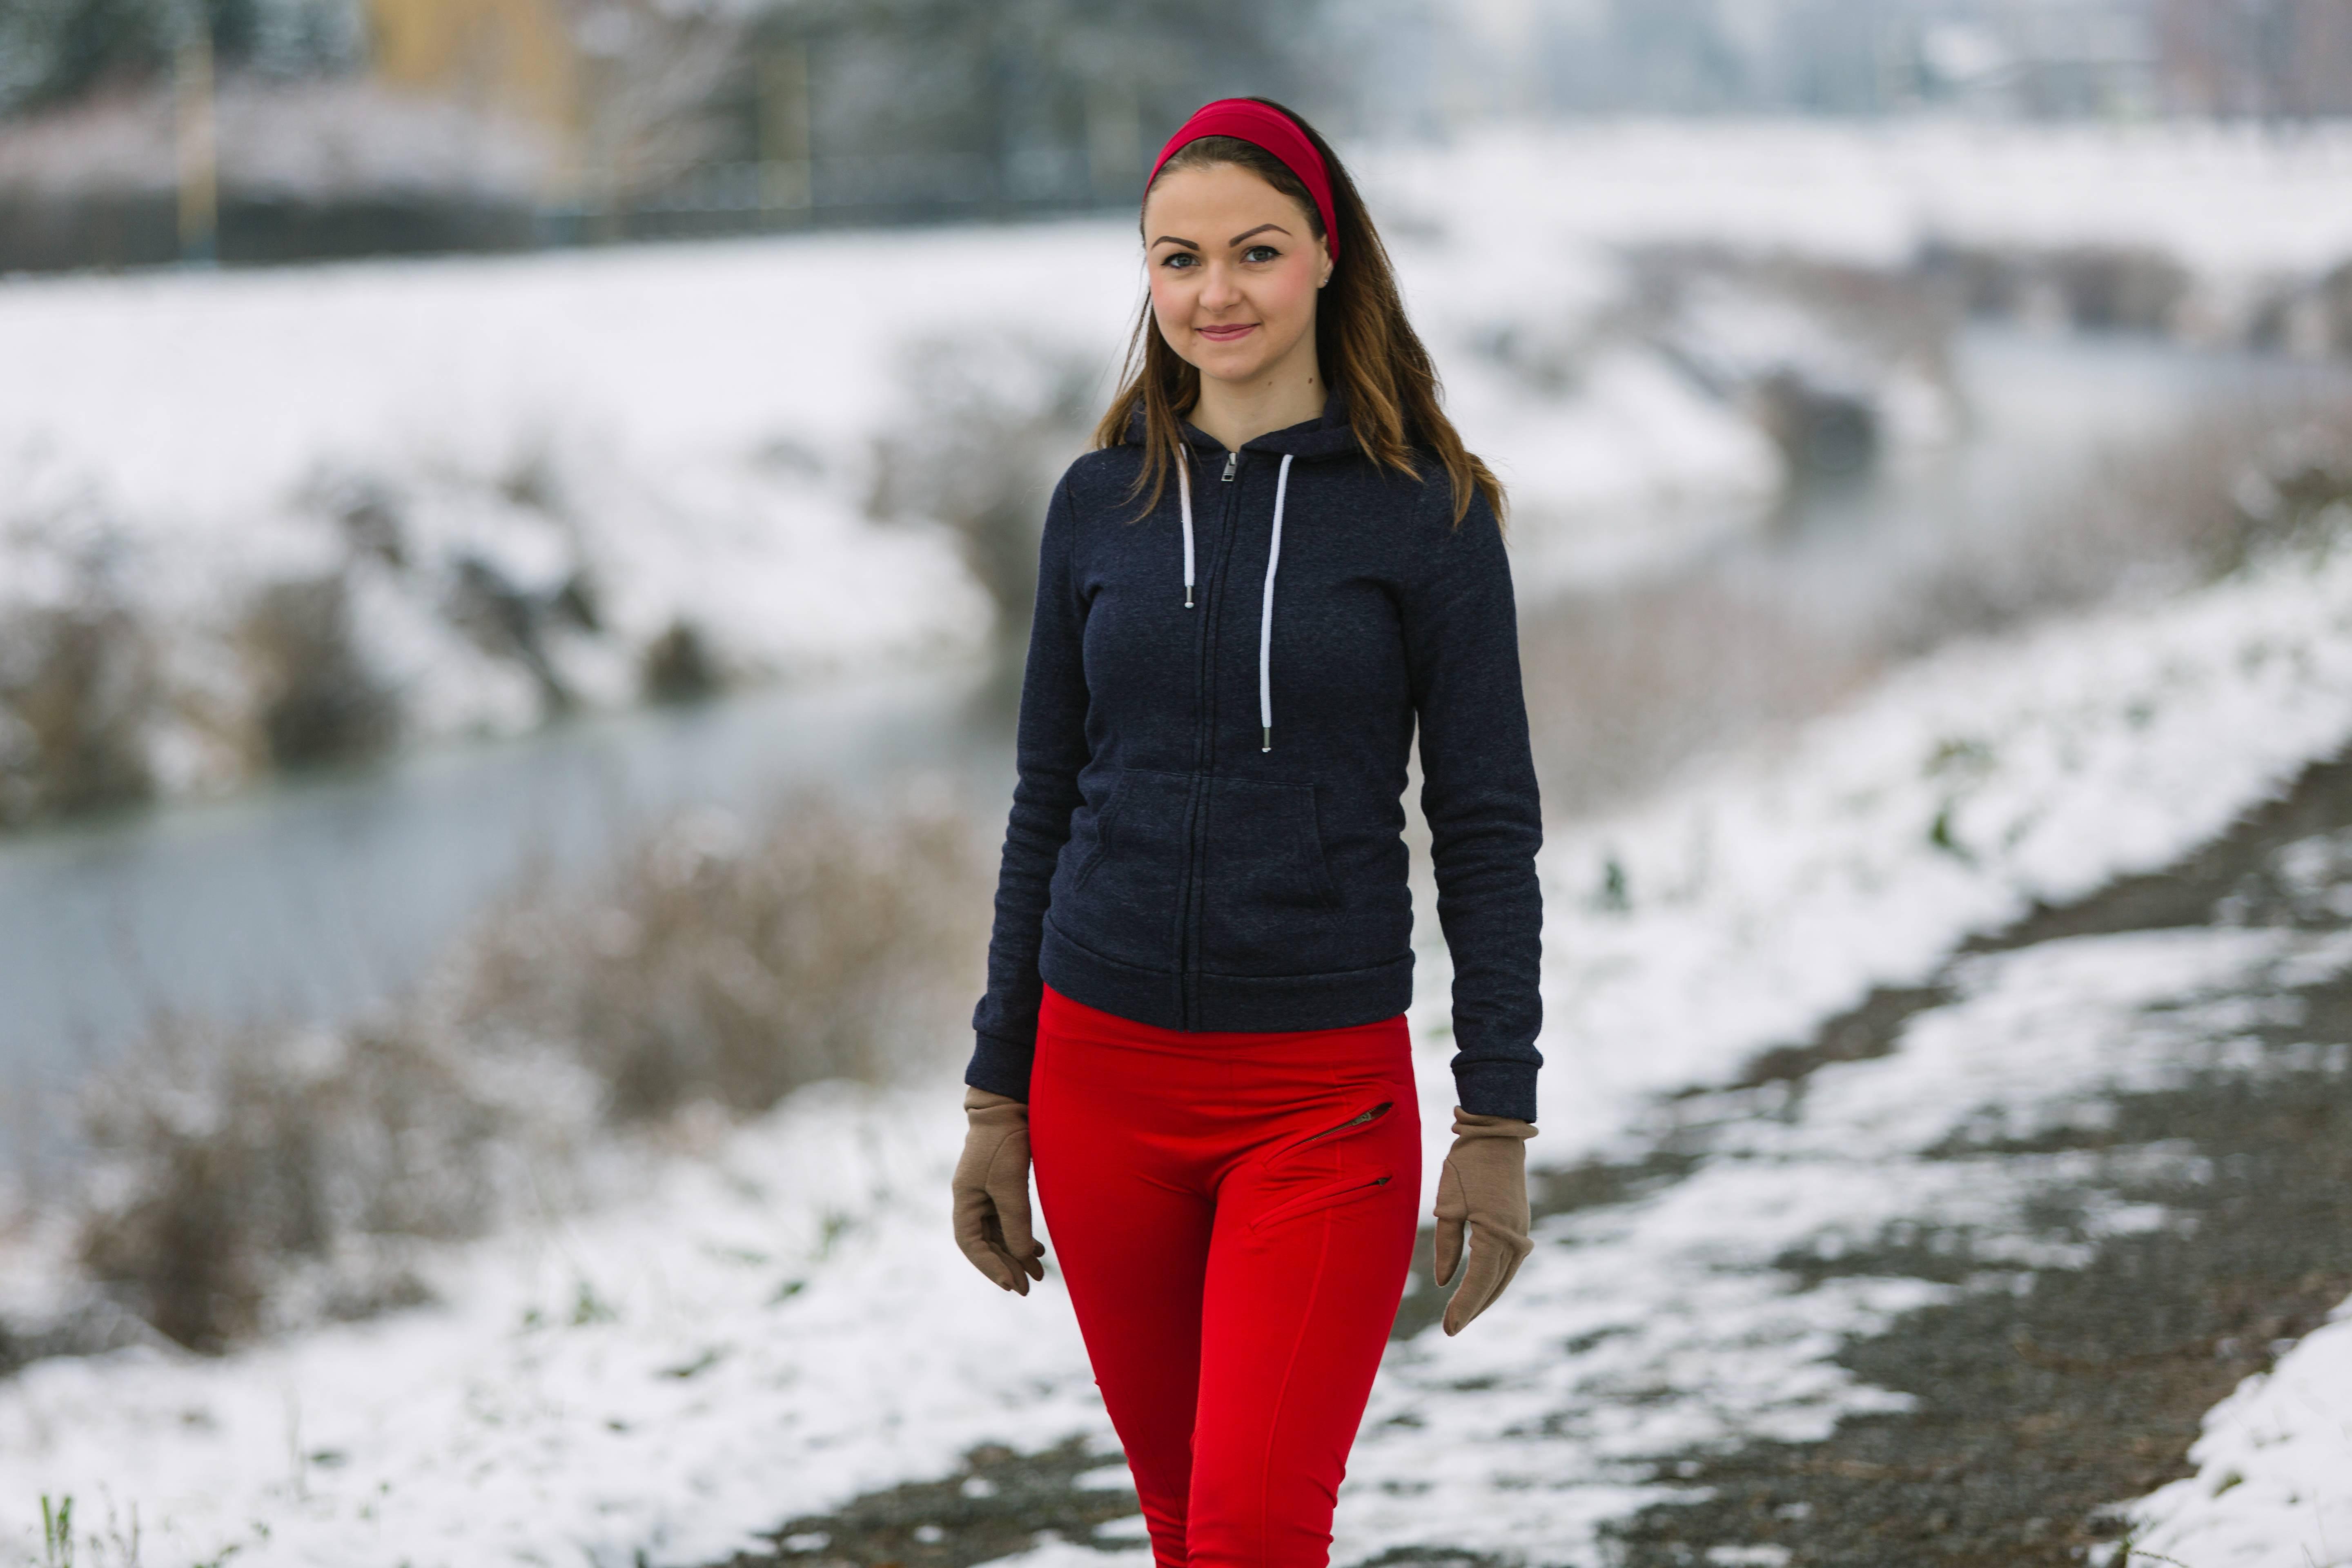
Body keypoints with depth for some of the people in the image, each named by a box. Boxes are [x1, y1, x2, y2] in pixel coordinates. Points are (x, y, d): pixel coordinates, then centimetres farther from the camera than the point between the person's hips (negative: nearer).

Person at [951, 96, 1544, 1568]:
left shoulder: (1425, 509, -5)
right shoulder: (1102, 502, 5)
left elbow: (1488, 826, -4)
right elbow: (1048, 804, 11)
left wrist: (1499, 1123, -8)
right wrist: (998, 1096, 10)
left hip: (1326, 1095, -4)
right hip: (1105, 1081, 4)